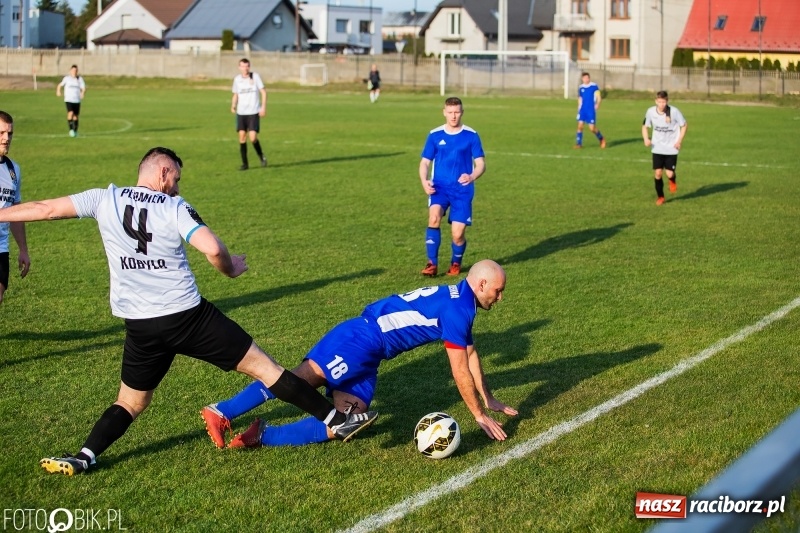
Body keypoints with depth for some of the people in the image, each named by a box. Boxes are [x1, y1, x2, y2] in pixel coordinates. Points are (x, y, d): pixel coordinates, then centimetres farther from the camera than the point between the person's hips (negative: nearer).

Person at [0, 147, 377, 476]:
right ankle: (336, 420, 6)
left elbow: (46, 209, 7)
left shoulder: (104, 200, 3)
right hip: (189, 316, -3)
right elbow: (213, 249, -18)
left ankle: (83, 458, 2)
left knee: (131, 402, 20)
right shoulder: (174, 208, -6)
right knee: (262, 366, 3)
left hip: (141, 328, 3)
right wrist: (231, 269, 3)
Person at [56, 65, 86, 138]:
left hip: (77, 100, 3)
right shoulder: (67, 78, 0)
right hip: (68, 100, -3)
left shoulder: (80, 79, 4)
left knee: (76, 116, 9)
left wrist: (82, 93, -20)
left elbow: (83, 88, 0)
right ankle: (71, 129, -17)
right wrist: (58, 91, -6)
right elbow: (60, 85, 11)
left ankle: (75, 131, 24)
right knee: (70, 113, -23)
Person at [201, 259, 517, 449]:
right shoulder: (457, 309, -13)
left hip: (368, 355, 8)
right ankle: (221, 412, -27)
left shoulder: (460, 302, 18)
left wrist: (489, 400, 32)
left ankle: (263, 436, -15)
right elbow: (460, 371, -11)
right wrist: (479, 415, -2)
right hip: (363, 339, -8)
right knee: (304, 378, -22)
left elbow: (470, 354, 28)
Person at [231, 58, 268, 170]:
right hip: (241, 112, 3)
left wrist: (263, 106, -9)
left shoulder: (255, 76, -2)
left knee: (253, 138, -12)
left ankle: (261, 156, 16)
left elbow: (263, 92, 0)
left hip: (254, 112, -3)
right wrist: (233, 106, -1)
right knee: (242, 136, -3)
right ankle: (244, 163, 6)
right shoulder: (237, 79, 6)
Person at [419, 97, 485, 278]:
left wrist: (472, 177, -21)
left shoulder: (471, 135, 0)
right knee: (434, 217, -29)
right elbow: (425, 162, 9)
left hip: (462, 189, 0)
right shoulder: (434, 135, 4)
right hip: (439, 186, 1)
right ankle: (432, 263, -18)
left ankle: (456, 263, 26)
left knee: (458, 234, -7)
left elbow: (481, 164, 1)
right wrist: (424, 181, -11)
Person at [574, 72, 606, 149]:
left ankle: (601, 138, 22)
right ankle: (579, 143, -5)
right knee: (580, 125, -10)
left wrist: (597, 104, -23)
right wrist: (579, 109, 16)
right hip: (582, 110, 3)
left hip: (591, 110, -3)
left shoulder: (594, 86, -3)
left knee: (592, 128, -4)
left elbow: (599, 97, -6)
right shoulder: (581, 88, 10)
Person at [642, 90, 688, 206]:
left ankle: (673, 181, 33)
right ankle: (660, 197, 18)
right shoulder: (651, 112, -8)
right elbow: (645, 126, 8)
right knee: (658, 173, -3)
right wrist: (646, 138, -9)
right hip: (657, 148, 2)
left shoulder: (674, 111, -15)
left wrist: (679, 141, -11)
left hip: (671, 148, -2)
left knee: (669, 174, -6)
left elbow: (683, 125, -2)